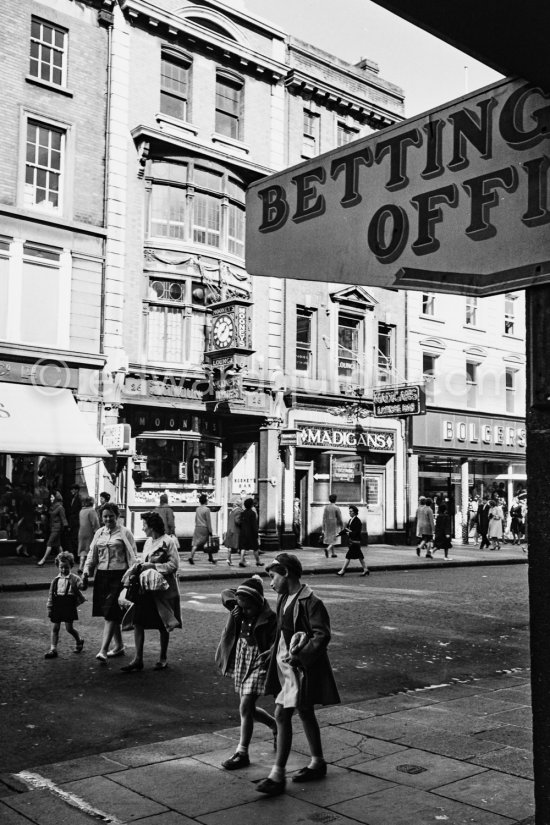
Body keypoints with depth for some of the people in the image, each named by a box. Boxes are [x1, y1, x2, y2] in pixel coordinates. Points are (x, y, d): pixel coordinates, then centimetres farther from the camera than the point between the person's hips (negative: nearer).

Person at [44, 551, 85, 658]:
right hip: (57, 606, 4)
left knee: (69, 628, 0)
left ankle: (79, 641, 27)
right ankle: (53, 649, 9)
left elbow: (79, 592, -1)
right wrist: (50, 607, 8)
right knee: (55, 628, 3)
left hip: (69, 606, -4)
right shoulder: (56, 580, 7)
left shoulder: (75, 579, -5)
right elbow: (51, 595, 11)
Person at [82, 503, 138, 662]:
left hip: (119, 575, -5)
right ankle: (119, 646, 23)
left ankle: (103, 650, -15)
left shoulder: (124, 533, -1)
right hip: (102, 575, 5)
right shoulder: (99, 533, 13)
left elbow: (133, 556, -3)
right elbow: (92, 555, 17)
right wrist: (86, 572, 4)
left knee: (111, 613, -11)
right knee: (108, 613, 10)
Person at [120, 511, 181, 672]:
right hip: (146, 588, 7)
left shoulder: (168, 542, -10)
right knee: (137, 622, -3)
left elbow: (174, 565, -15)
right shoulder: (148, 542, 13)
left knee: (163, 625, 6)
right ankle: (138, 659, 2)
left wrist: (152, 566, -18)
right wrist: (139, 566, -1)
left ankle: (163, 658, 21)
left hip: (163, 589, -7)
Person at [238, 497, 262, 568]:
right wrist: (256, 535, -11)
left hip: (243, 532, 5)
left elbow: (240, 523, 9)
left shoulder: (242, 513, 6)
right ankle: (258, 562, 18)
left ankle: (242, 561, -10)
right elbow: (254, 525, -15)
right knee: (255, 547, 8)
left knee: (243, 547, 3)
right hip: (251, 533, -5)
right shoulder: (252, 513, -13)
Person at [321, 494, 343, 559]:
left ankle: (332, 553, 20)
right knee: (334, 540, 0)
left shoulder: (326, 507, 0)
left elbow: (324, 518, 1)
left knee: (330, 540, 15)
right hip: (335, 526, -5)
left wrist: (323, 528, 6)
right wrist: (342, 527, 1)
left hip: (328, 526, 5)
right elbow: (340, 519, -10)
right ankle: (327, 549, -23)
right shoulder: (337, 508, -12)